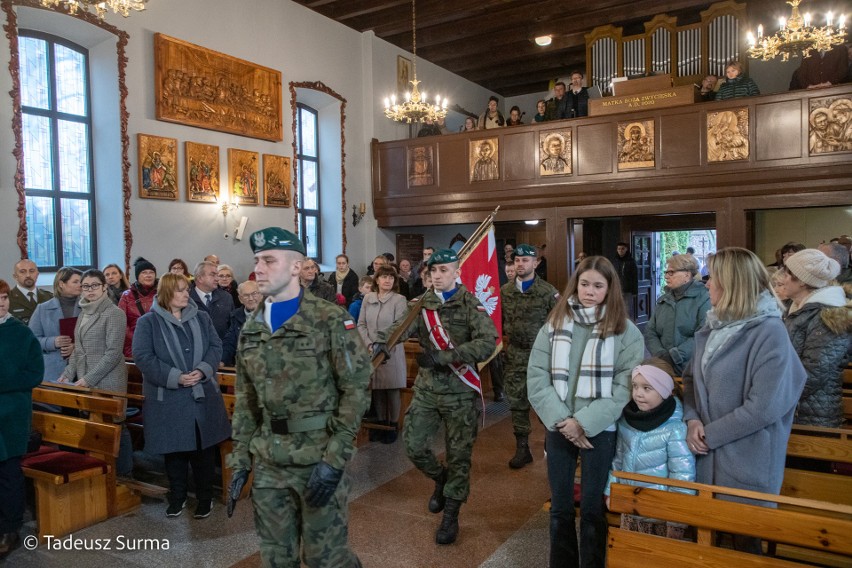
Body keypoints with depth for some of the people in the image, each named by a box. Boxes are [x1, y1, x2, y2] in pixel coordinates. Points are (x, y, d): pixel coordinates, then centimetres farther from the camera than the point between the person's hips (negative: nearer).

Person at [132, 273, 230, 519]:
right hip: (168, 400, -2)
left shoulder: (201, 318, 7)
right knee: (174, 450, 10)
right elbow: (143, 357, -12)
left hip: (203, 396, 3)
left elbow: (215, 346, 3)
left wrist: (203, 370, -16)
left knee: (204, 449, 9)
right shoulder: (148, 322, -4)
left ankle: (205, 498, 23)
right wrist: (175, 377, -20)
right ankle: (177, 497, 29)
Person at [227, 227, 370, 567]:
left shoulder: (331, 320, -11)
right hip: (268, 462, 5)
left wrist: (335, 458, -17)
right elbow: (246, 400, 12)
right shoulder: (251, 329, 8)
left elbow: (356, 390, -13)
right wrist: (240, 460, 8)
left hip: (320, 457, -5)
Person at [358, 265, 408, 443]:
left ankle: (393, 425, 17)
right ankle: (380, 422, 23)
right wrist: (369, 344, -7)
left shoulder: (399, 300, -5)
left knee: (392, 389, 5)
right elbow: (361, 324, 6)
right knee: (376, 389, 9)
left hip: (391, 351, -3)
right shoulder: (368, 298, 5)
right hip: (371, 351, 3)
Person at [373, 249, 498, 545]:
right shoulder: (421, 304, 4)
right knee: (413, 445, 5)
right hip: (426, 388, 4)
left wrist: (443, 356, -28)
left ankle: (451, 516, 24)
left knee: (458, 455, 5)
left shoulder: (470, 305, -8)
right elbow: (400, 326, -13)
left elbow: (487, 343, -21)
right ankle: (440, 478, 37)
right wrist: (381, 342, -35)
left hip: (459, 392, -3)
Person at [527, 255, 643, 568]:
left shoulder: (625, 331, -5)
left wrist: (584, 423, -16)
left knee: (592, 509, 9)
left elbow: (626, 388, -10)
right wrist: (561, 419, -12)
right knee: (560, 508, 15)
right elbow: (536, 378, -1)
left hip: (600, 429, -2)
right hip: (558, 427, 3)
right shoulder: (554, 325, 3)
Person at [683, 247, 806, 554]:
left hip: (747, 465, -6)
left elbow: (764, 407, -22)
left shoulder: (769, 333, -17)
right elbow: (691, 376, 11)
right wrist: (692, 419, -7)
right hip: (706, 458, 7)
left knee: (744, 541, 12)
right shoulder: (713, 326, 6)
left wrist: (710, 434, -15)